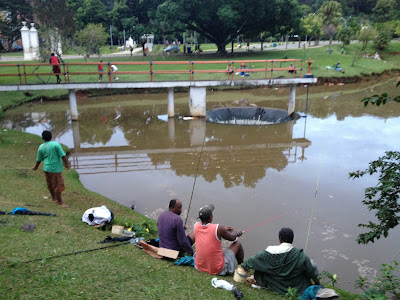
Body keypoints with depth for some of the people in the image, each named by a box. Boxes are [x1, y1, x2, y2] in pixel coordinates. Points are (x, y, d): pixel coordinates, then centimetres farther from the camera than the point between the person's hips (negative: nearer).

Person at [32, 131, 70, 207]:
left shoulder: (41, 147, 3)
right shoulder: (56, 144, -14)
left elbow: (39, 159, 12)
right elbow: (63, 155, -15)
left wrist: (36, 166, 29)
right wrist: (67, 164, -3)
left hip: (47, 168, 7)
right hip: (55, 169, -6)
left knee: (50, 184, 20)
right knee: (58, 185, 0)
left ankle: (54, 198, 36)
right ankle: (60, 202, 5)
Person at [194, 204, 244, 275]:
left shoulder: (196, 226, -8)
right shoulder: (218, 228, -22)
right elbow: (232, 237, -3)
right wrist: (237, 232, 19)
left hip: (199, 267, 5)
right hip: (218, 270, -5)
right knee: (237, 244, 11)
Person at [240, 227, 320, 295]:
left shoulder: (268, 253, -20)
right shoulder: (301, 256, -23)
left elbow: (252, 261, -6)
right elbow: (312, 272, -9)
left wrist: (242, 266, 13)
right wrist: (317, 282, 12)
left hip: (274, 286, 1)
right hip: (298, 289, -1)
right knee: (312, 264, 12)